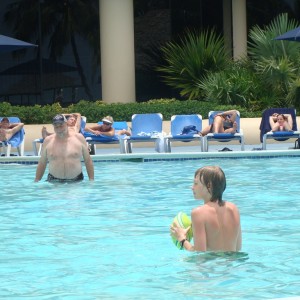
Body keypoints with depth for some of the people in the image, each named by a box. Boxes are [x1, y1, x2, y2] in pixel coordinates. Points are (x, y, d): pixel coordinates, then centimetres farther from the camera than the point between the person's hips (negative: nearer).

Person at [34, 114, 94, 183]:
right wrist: (36, 181, 8)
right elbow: (42, 164, 13)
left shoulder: (79, 138, 6)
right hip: (54, 181, 0)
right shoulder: (48, 141, 8)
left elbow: (88, 161, 9)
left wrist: (91, 180, 3)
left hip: (76, 181, 0)